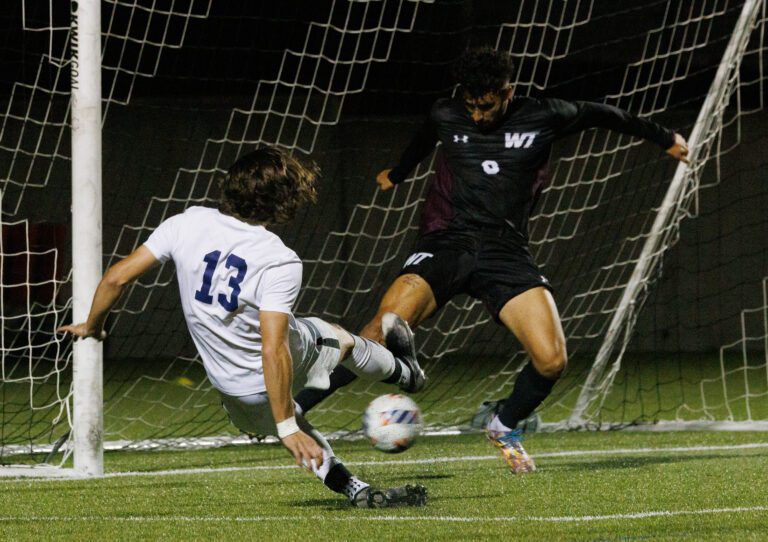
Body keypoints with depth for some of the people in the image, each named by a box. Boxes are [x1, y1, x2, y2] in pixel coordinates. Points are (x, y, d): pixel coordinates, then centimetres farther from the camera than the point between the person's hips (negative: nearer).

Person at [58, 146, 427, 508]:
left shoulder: (188, 224, -17)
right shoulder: (281, 263, -29)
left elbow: (117, 277, -13)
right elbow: (273, 351, -33)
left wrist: (92, 327, 6)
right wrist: (287, 427, -26)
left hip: (227, 383, 3)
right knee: (341, 340, 28)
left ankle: (357, 491, 36)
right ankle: (403, 371, 58)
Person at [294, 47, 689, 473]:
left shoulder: (543, 118, 2)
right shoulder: (446, 117, 6)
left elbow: (599, 115, 20)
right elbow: (422, 142, 30)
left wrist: (664, 138, 34)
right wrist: (397, 174, 51)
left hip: (506, 251, 1)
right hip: (447, 242, -1)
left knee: (551, 359, -16)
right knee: (384, 329, -26)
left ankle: (505, 427, 15)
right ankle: (293, 408, -24)